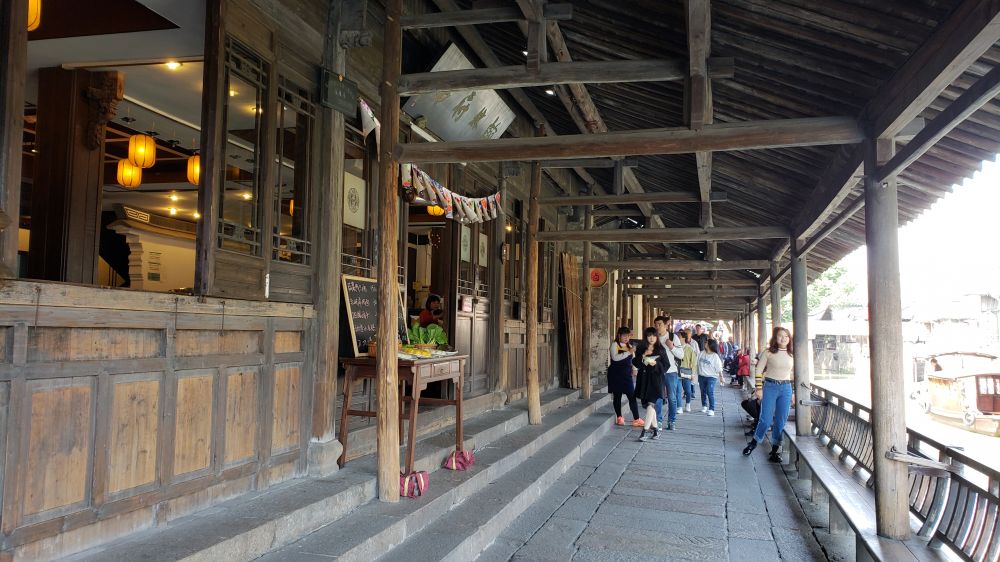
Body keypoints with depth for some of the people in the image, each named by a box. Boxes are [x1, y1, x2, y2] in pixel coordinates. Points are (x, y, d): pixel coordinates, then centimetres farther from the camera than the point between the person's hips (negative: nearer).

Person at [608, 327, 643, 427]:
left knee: (632, 396, -3)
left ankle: (636, 419, -1)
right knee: (617, 396, 4)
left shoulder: (629, 346, 15)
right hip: (616, 374, -4)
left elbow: (633, 359, 20)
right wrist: (628, 352, -23)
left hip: (627, 374, 4)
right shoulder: (615, 345, -3)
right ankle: (619, 418, 15)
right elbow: (615, 357, -19)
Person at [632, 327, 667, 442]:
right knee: (646, 404, 9)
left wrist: (656, 364, -18)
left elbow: (666, 365, -1)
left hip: (655, 379, -4)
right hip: (643, 379, 4)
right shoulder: (641, 349, 6)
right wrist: (643, 356, -14)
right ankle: (655, 429, 23)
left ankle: (645, 431, -17)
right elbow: (635, 363, 1)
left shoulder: (661, 350, -1)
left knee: (651, 404, -15)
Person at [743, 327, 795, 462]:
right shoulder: (768, 352, -4)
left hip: (786, 389, 3)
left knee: (781, 422, 5)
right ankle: (753, 443, 20)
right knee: (766, 419, -4)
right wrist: (759, 389, -7)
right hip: (770, 387, -3)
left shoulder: (792, 355, 6)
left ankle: (774, 451, 17)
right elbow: (758, 370, -2)